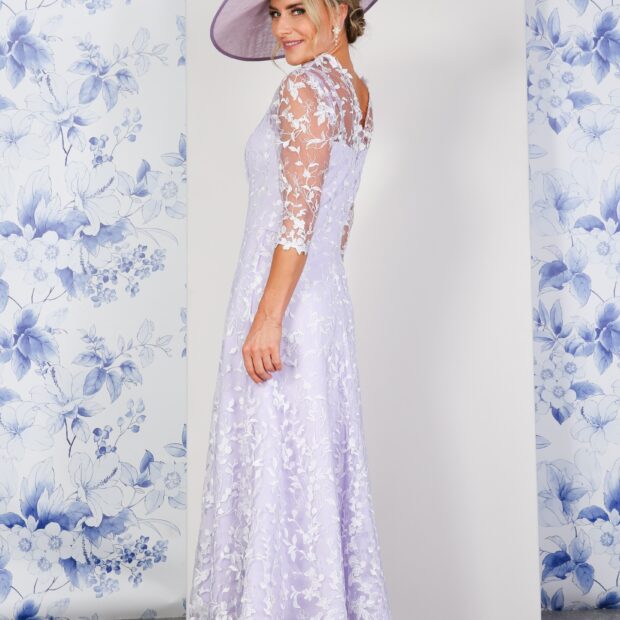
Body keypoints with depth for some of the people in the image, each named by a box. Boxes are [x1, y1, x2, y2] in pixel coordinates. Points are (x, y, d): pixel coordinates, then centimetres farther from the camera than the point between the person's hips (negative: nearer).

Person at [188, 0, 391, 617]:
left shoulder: (303, 88, -13)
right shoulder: (356, 90, 13)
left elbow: (300, 218, -20)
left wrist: (267, 318, -21)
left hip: (283, 298, -9)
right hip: (328, 299, 9)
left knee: (274, 466, -1)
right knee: (318, 460, 14)